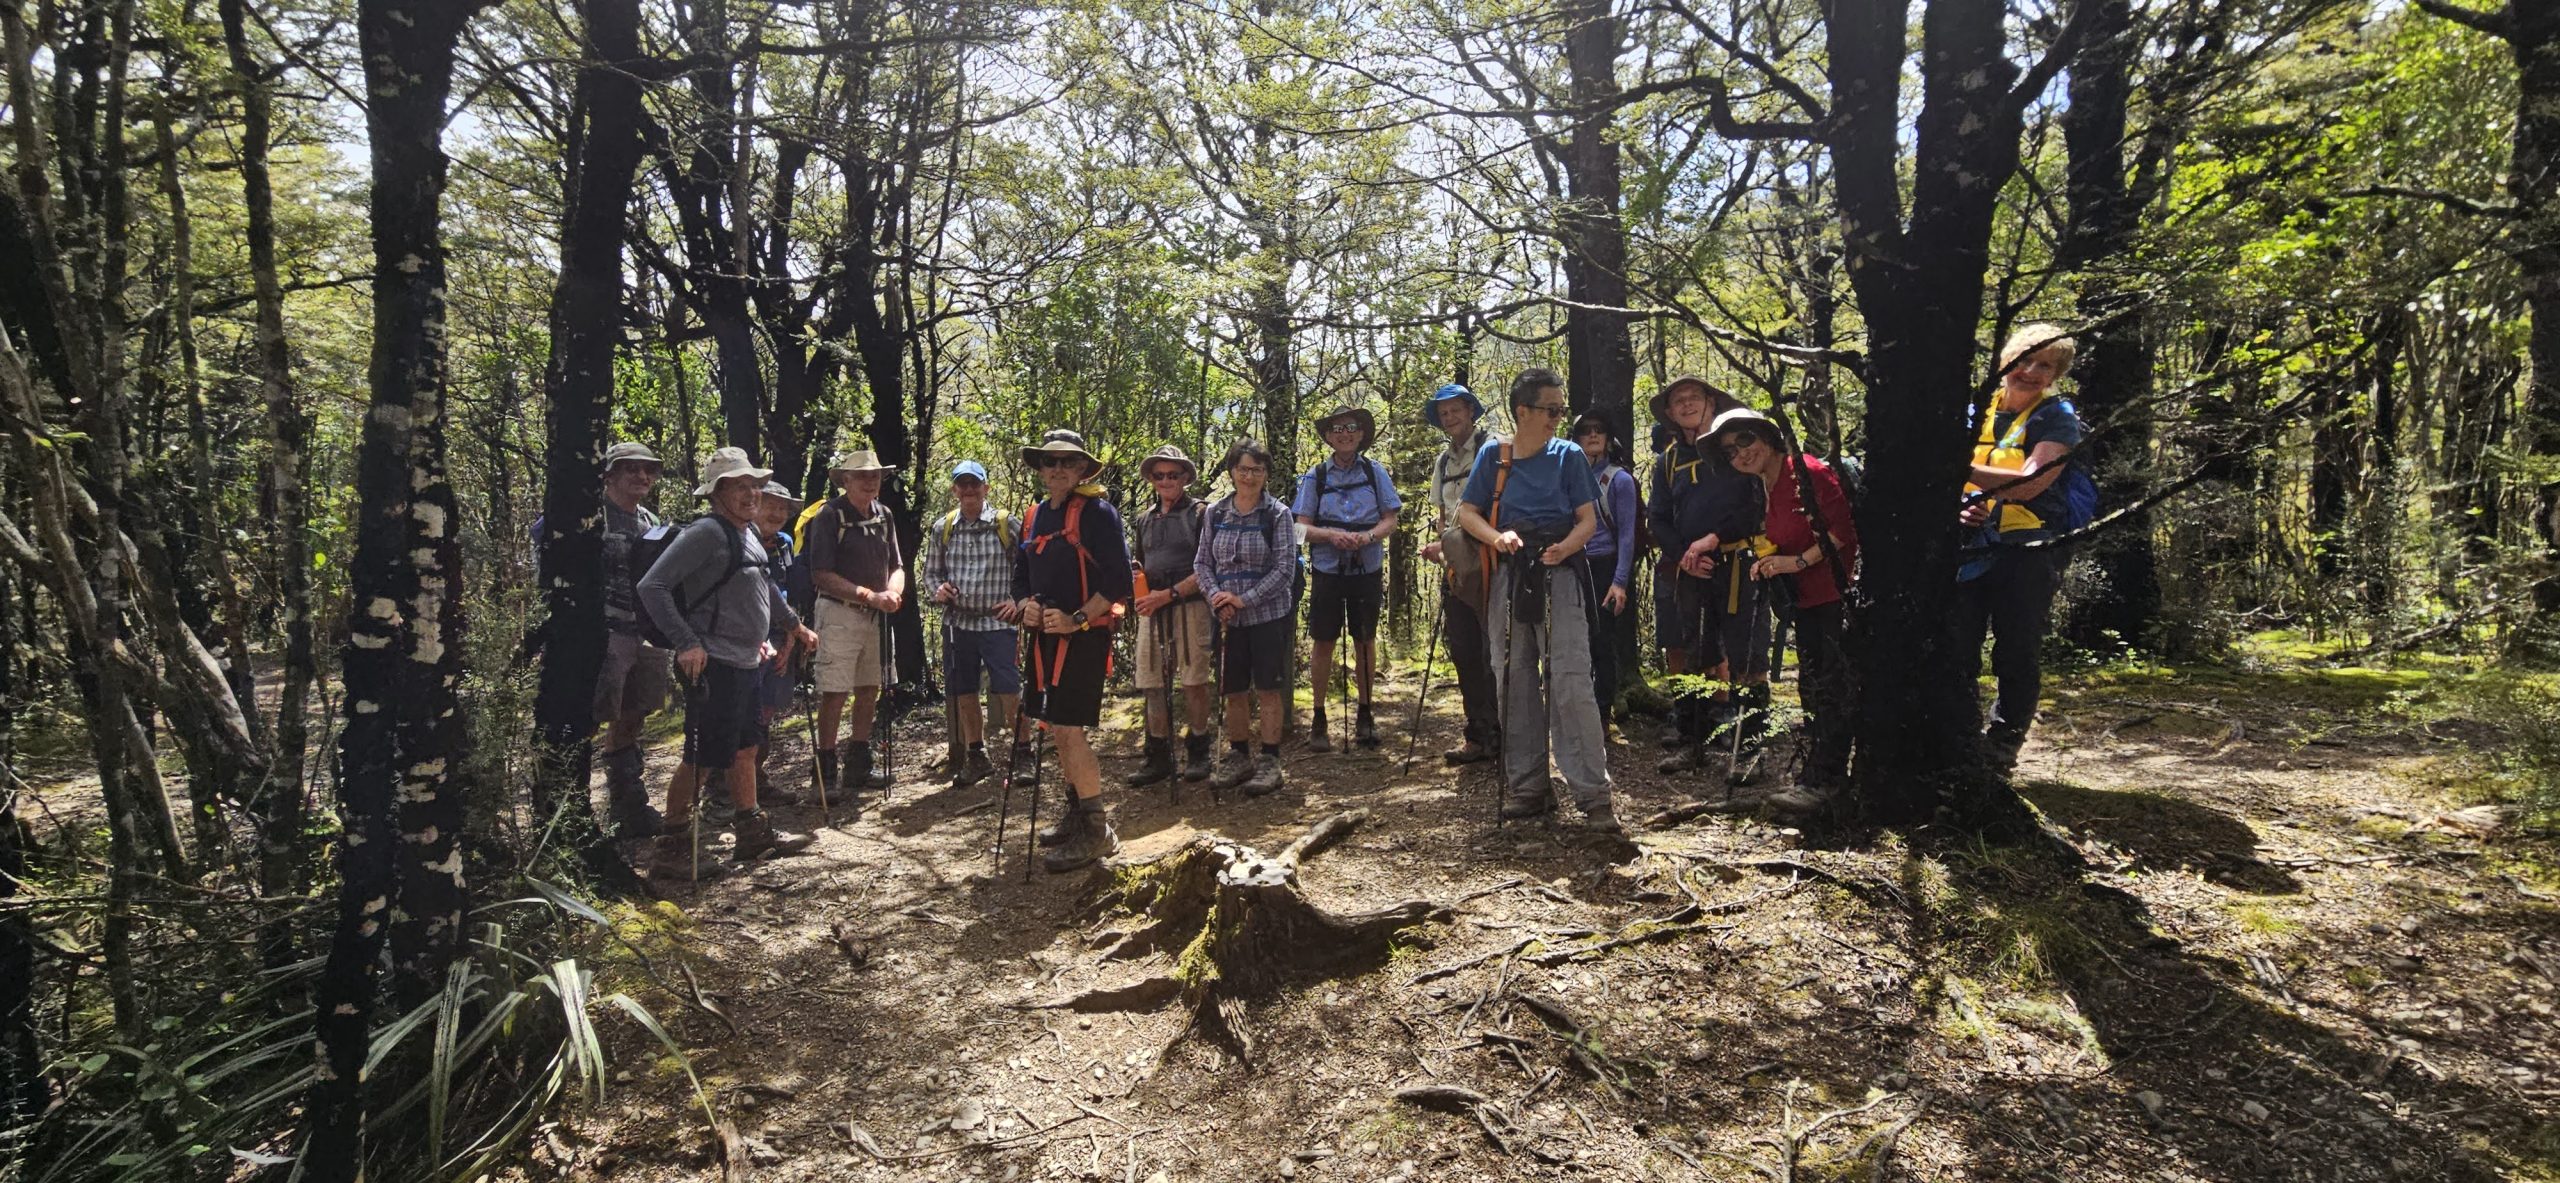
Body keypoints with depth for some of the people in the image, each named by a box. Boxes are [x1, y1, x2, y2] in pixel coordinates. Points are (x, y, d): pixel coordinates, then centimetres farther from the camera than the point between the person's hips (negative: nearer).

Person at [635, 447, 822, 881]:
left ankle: (754, 832, 29)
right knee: (702, 757, -5)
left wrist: (793, 624, 36)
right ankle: (671, 850, 4)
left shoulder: (746, 533, 13)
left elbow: (763, 587, 29)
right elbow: (652, 587, -20)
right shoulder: (705, 533, -15)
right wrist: (687, 642, -24)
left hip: (746, 662, 10)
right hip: (713, 666, -9)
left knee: (743, 748, 18)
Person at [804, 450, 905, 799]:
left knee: (870, 691, 12)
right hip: (839, 614, -7)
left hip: (876, 615, 7)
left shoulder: (884, 515, 10)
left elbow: (896, 565, 15)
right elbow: (821, 575, -14)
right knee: (834, 694, -5)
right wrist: (870, 595, -18)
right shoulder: (830, 516, -9)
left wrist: (893, 591, -8)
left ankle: (858, 764, 24)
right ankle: (826, 769, 4)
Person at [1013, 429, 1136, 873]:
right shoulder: (1034, 517, 13)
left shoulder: (1097, 512, -9)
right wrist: (1026, 605, 0)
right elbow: (1022, 575, 21)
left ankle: (1097, 829, -3)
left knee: (1068, 728, -12)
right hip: (1046, 635, 8)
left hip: (1084, 635, -8)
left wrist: (1077, 620, -18)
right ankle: (1076, 812, 28)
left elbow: (1118, 581, -13)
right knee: (1056, 729, 13)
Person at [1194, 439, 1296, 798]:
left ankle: (1269, 761, 10)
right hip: (1228, 618, 4)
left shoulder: (1277, 514, -5)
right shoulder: (1215, 513, 5)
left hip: (1268, 614, -3)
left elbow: (1285, 567, -10)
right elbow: (1202, 562, 7)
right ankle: (1239, 758, 23)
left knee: (1269, 688, 2)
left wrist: (1245, 599, -15)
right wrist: (1217, 598, -10)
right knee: (1233, 691, 10)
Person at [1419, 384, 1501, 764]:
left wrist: (1448, 544, -18)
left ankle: (1504, 734, 2)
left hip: (1487, 563, -7)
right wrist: (1439, 545, 4)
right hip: (1455, 567, 7)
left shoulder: (1491, 448, -4)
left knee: (1494, 653, -5)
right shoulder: (1443, 460, 19)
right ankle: (1479, 736, 17)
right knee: (1465, 654, 9)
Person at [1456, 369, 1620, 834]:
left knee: (1570, 685, -10)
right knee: (1514, 685, 8)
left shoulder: (1568, 456, 2)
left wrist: (1566, 546, -22)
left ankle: (1593, 794, -7)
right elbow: (1467, 511, 5)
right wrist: (1496, 537, -16)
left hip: (1559, 577, -3)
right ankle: (1528, 785, 20)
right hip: (1509, 578, 3)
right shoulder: (1494, 456, 6)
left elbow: (1588, 518, 0)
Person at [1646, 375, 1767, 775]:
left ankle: (1754, 743, 0)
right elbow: (1658, 519, 14)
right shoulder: (1669, 460, 16)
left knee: (1743, 656, -6)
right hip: (1691, 572, 5)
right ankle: (1693, 742, 14)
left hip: (1738, 562, -5)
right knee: (1693, 656, 7)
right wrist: (1683, 554, -3)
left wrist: (1714, 538, -12)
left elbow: (1759, 501, -6)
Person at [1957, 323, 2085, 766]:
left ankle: (2001, 743, 13)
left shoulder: (2056, 419, -4)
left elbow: (2029, 484, -19)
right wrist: (1957, 504, -6)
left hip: (2027, 552, -4)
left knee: (2016, 658, 2)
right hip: (1971, 550, 5)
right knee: (1956, 652, 6)